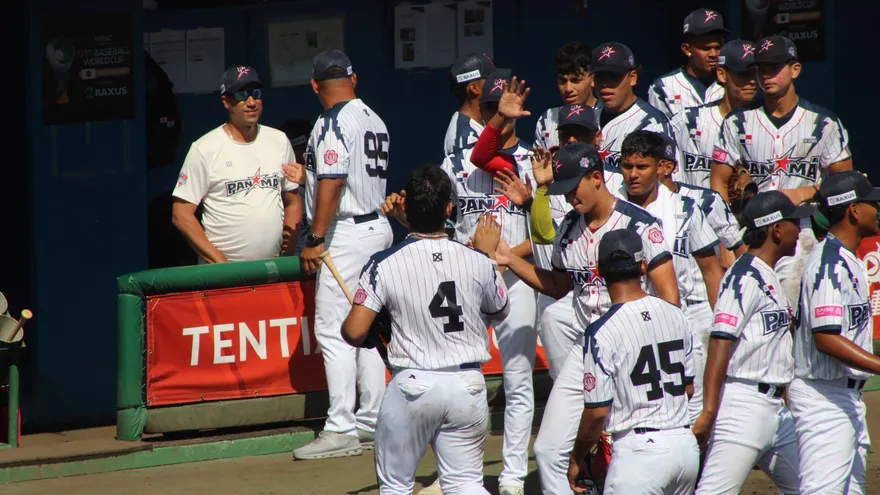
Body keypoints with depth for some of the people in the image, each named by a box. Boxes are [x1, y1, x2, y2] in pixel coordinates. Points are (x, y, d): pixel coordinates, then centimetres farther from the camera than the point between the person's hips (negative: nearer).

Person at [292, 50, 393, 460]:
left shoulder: (333, 122, -13)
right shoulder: (375, 120, 13)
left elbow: (332, 183, -21)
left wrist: (315, 239, -18)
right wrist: (307, 175, 33)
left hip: (347, 233, -9)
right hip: (378, 227, 9)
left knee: (333, 330, -9)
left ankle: (341, 430, -12)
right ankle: (372, 422, 15)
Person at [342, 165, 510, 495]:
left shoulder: (385, 264, -11)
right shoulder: (477, 262, -3)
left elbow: (354, 332, -14)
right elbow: (500, 313, 17)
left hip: (412, 385, -2)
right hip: (468, 385, 2)